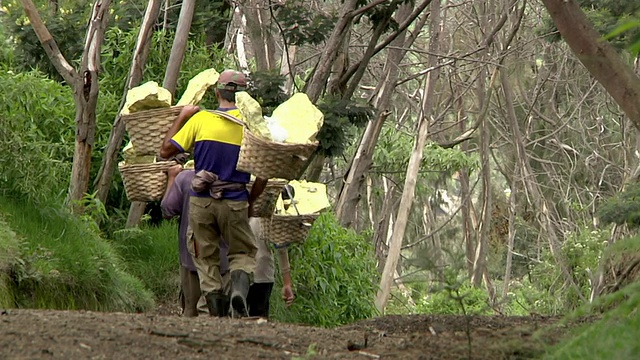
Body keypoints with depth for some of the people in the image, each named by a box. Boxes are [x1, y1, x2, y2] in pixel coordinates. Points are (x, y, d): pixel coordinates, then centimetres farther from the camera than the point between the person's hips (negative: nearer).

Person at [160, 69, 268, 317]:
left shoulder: (200, 119, -2)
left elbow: (166, 151, 1)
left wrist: (181, 118, 12)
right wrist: (250, 201, 14)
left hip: (201, 201, 0)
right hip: (235, 202, 0)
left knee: (206, 258, 12)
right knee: (243, 252, 15)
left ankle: (216, 313, 4)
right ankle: (240, 288, -14)